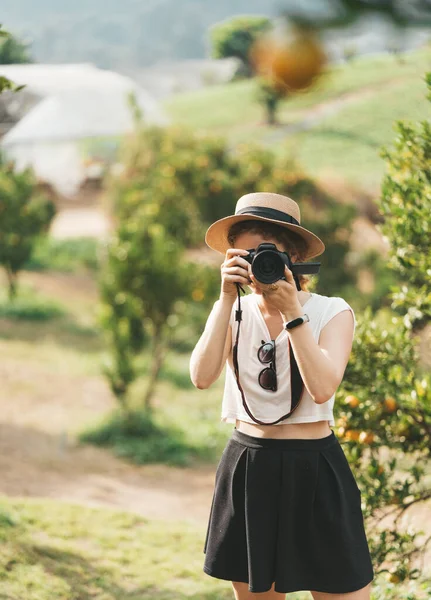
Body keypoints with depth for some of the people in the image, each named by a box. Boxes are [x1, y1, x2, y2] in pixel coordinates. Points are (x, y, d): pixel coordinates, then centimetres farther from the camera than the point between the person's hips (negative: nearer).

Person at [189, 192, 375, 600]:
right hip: (246, 471, 3)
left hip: (314, 472, -3)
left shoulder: (332, 312, -5)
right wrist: (227, 298, -16)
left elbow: (322, 389, -21)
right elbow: (202, 377, -14)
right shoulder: (233, 312, 4)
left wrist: (292, 311, -21)